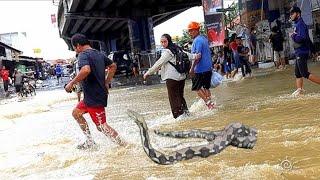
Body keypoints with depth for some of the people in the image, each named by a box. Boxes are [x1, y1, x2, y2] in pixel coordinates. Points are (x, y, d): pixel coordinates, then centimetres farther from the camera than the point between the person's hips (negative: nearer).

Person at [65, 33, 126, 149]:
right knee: (76, 113, 22)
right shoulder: (99, 54, 11)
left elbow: (86, 70, -37)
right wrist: (106, 83, 19)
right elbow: (113, 66, 19)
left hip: (95, 97, -10)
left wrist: (71, 83, -25)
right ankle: (89, 141, 26)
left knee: (101, 126, -3)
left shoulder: (83, 55, -16)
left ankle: (124, 146, 4)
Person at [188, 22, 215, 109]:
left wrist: (192, 68, -22)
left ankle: (208, 102, -6)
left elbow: (198, 56, -22)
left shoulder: (197, 40, -15)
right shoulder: (204, 39, 15)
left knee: (196, 87, 0)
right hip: (208, 68, 9)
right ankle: (210, 103, 15)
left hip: (200, 69, -9)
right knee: (206, 87, 14)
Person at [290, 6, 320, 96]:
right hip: (299, 52, 10)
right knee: (297, 73, 12)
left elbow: (302, 38, -26)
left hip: (302, 52, -10)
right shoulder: (297, 24, 17)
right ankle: (299, 89, 16)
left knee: (305, 74, -12)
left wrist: (292, 35, -13)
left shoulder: (300, 24, -14)